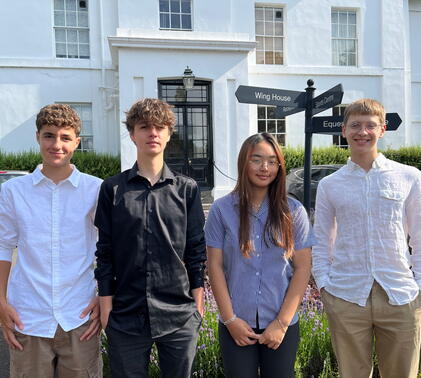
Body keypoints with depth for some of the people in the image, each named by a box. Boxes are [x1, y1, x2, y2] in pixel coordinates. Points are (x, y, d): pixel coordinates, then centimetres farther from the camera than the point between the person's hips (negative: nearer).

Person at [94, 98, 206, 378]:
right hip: (125, 315, 0)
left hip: (180, 316, 1)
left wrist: (198, 303, 2)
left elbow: (196, 249, 4)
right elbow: (105, 252, 2)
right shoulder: (113, 189, 0)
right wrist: (106, 307, 0)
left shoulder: (187, 188, 1)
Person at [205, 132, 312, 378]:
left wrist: (282, 323, -7)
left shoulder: (294, 211, -2)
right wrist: (230, 319, -6)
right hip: (237, 325, -1)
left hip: (282, 324, 1)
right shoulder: (222, 209, -4)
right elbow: (215, 266, -3)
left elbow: (302, 268, -2)